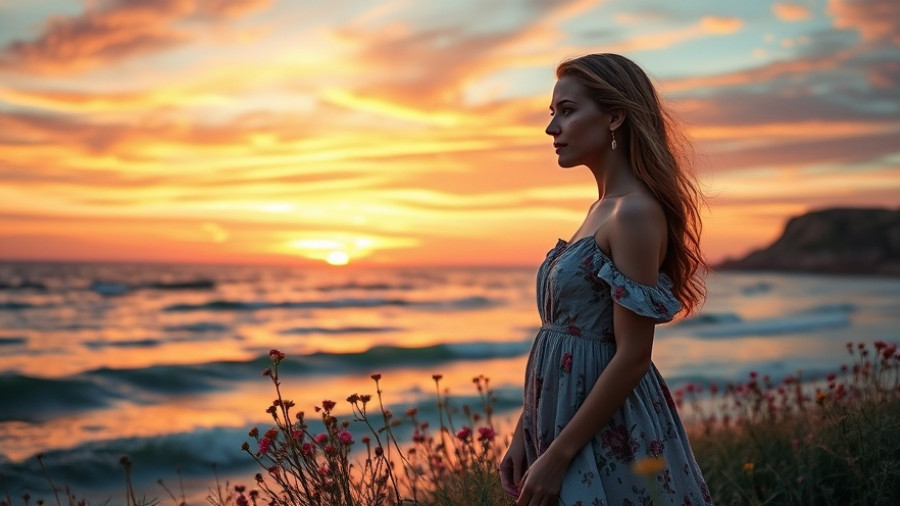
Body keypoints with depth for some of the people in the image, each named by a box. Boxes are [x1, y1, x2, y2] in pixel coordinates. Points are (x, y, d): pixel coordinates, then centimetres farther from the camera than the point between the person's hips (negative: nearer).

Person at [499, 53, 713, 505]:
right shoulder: (603, 209, 9)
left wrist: (556, 455, -18)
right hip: (570, 415, 9)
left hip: (606, 435, -8)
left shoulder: (635, 212, -18)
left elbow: (633, 357, -21)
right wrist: (524, 433, 10)